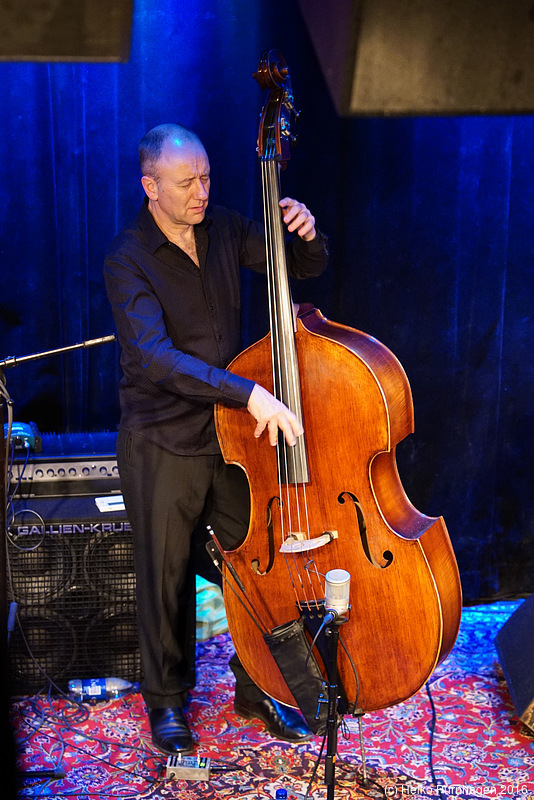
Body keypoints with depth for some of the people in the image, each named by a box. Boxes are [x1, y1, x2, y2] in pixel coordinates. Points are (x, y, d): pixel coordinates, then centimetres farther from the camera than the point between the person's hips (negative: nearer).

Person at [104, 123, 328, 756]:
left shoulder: (224, 229, 1)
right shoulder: (128, 259, -16)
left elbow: (304, 269, 11)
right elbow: (155, 357, -29)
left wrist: (305, 236, -13)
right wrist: (250, 392, -37)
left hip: (235, 431, 5)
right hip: (163, 443, -4)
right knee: (166, 579, 8)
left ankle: (257, 691, 30)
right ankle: (167, 701, 30)